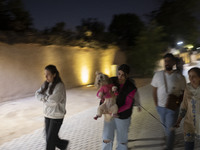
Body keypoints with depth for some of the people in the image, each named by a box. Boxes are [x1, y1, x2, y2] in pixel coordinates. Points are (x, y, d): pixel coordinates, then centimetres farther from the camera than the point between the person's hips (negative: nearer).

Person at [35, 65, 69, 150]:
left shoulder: (59, 86, -19)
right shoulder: (46, 84, 3)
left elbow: (53, 100, -26)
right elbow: (37, 94, -1)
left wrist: (44, 98, -9)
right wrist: (47, 98, -17)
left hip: (57, 116, -7)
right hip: (47, 114, 7)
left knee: (50, 140, 2)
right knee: (48, 136, 17)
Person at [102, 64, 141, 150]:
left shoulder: (131, 88, -19)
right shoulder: (112, 81, -12)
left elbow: (127, 105, -18)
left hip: (123, 116, -2)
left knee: (122, 140, 12)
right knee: (107, 139, 1)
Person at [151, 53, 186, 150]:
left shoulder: (179, 77, -10)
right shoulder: (158, 75, -4)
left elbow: (184, 92, -1)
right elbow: (154, 91, 3)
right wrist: (156, 105, 0)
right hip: (161, 107, 3)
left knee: (170, 128, 1)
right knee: (165, 125, 23)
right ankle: (168, 136, 50)